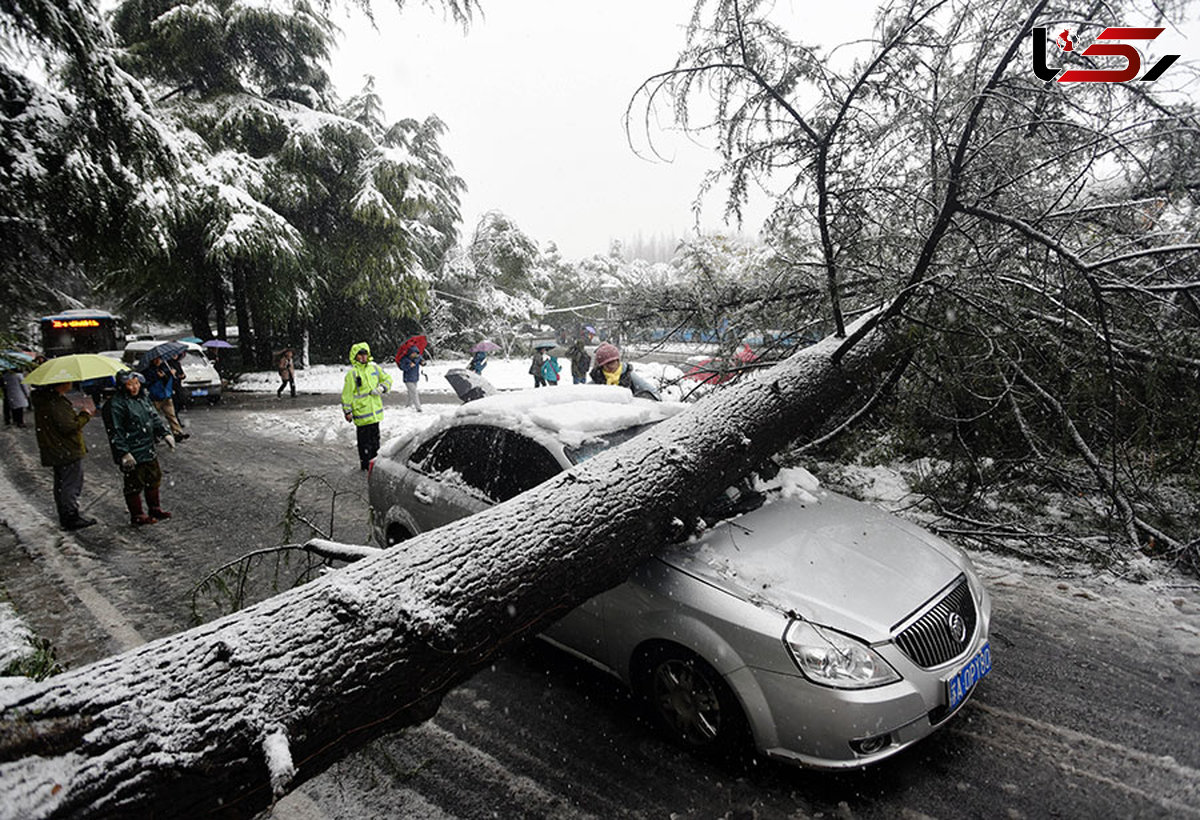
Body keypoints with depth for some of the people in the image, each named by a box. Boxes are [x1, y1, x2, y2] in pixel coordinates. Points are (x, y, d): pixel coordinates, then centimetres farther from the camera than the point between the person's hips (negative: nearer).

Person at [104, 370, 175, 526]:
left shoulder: (142, 398, 9)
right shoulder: (116, 404, -17)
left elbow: (154, 417, 20)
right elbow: (115, 432, -18)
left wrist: (165, 433, 10)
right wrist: (124, 453, -21)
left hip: (148, 450, 9)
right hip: (132, 455, -8)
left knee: (154, 479, 18)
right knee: (135, 485, 3)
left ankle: (155, 509, 33)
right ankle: (137, 516, 17)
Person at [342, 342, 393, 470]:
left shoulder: (374, 368, 5)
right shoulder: (352, 373, -11)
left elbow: (387, 379, 14)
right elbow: (347, 394, -9)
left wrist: (381, 388, -6)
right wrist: (347, 411, -9)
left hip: (375, 410, 6)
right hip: (361, 412, -6)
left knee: (375, 436, 17)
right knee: (365, 439, 0)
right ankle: (365, 464, 12)